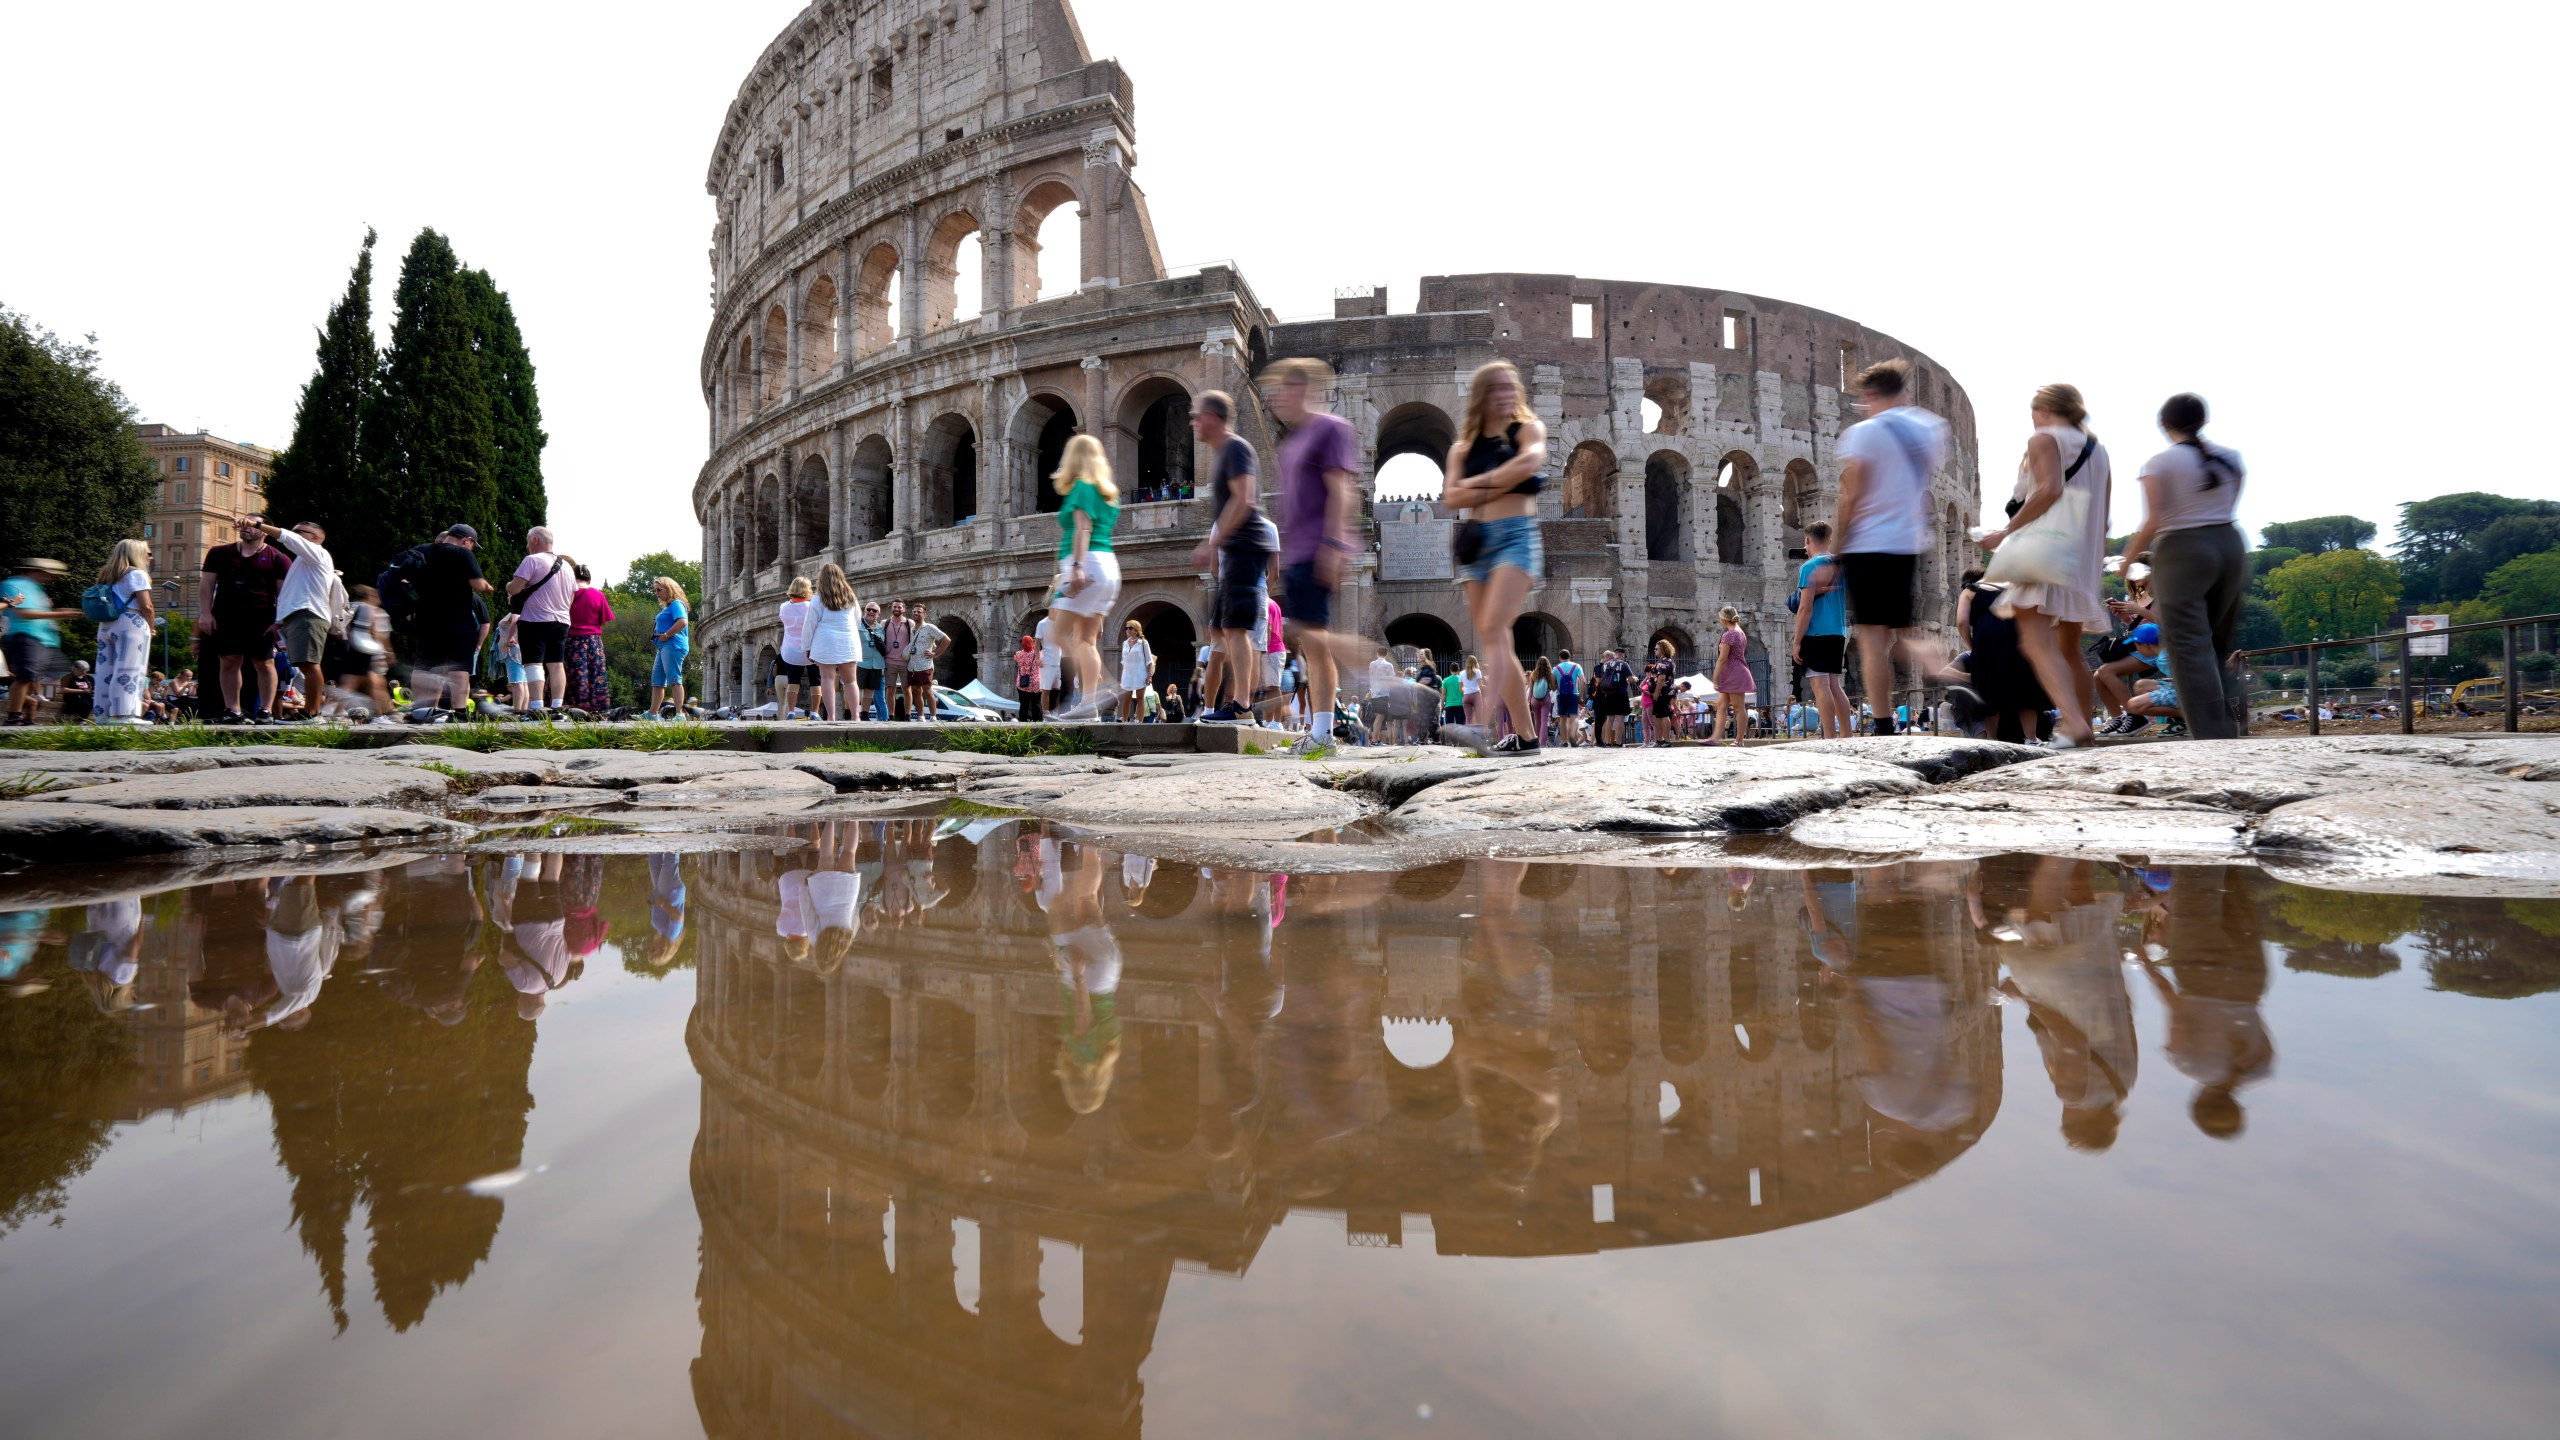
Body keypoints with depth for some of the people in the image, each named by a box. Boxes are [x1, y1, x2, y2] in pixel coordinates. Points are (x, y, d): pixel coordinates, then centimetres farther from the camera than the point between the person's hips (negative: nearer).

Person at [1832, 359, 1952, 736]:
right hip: (1911, 544, 6)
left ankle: (1883, 729, -9)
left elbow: (1850, 498, -10)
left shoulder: (1863, 433, -7)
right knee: (1902, 634, 17)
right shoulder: (1931, 429, 11)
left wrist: (1835, 551, -5)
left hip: (1869, 545, -6)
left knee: (1873, 638, -6)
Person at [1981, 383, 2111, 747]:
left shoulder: (2044, 439, 0)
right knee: (2069, 650, 17)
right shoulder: (2097, 448, 24)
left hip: (2046, 549, -9)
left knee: (2037, 643, -17)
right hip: (2086, 558, 9)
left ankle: (2074, 723, -32)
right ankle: (2082, 725, 18)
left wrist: (2006, 531, -15)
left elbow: (2049, 489, -17)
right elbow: (2102, 517, 22)